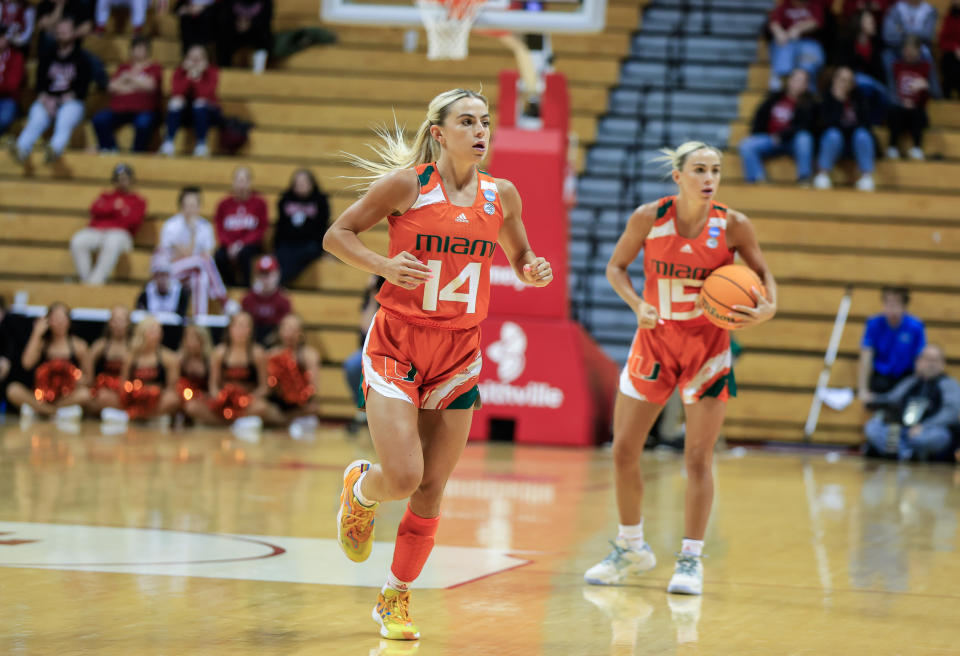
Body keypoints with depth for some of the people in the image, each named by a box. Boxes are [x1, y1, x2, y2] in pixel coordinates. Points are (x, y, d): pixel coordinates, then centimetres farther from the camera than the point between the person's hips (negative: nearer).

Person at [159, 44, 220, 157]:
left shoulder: (211, 72, -9)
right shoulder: (180, 71, -5)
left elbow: (206, 94, -24)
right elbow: (176, 92, -21)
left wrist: (197, 78, -33)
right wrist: (189, 76, -29)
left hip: (207, 111, -1)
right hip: (185, 111, 1)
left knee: (200, 102, -33)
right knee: (176, 101, -28)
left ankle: (201, 144, -30)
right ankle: (168, 143, -28)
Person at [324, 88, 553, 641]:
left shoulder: (501, 195, 2)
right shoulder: (406, 184, -10)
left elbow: (518, 258, 18)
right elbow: (337, 235, -4)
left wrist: (534, 270, -6)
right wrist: (384, 265, -22)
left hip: (459, 354, 4)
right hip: (397, 345, -4)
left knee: (431, 492, 4)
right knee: (402, 478, -17)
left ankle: (396, 600, 22)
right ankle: (361, 488, 20)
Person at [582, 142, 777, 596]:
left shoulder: (733, 226, -12)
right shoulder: (649, 218, -11)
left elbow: (762, 272, 2)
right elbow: (616, 267, 2)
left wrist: (768, 308, -18)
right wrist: (637, 304, -16)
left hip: (708, 349, -2)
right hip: (655, 341, 2)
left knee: (698, 458, -5)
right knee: (623, 451, 4)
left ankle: (690, 559, 6)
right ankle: (631, 549, 24)